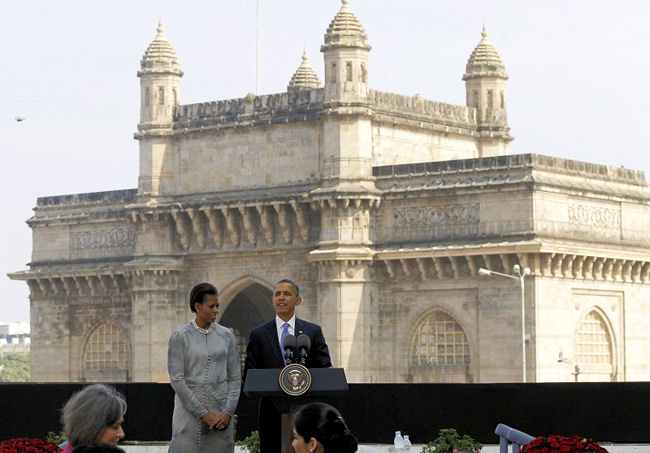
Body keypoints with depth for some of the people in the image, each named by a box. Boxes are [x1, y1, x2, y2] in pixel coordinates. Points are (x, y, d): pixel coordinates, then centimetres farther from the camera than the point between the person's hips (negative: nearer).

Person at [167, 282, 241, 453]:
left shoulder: (226, 335, 10)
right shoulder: (180, 336, -1)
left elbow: (235, 377, 9)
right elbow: (177, 379, -6)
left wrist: (228, 412, -3)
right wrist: (203, 414, -10)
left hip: (221, 414, 3)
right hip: (189, 411, -3)